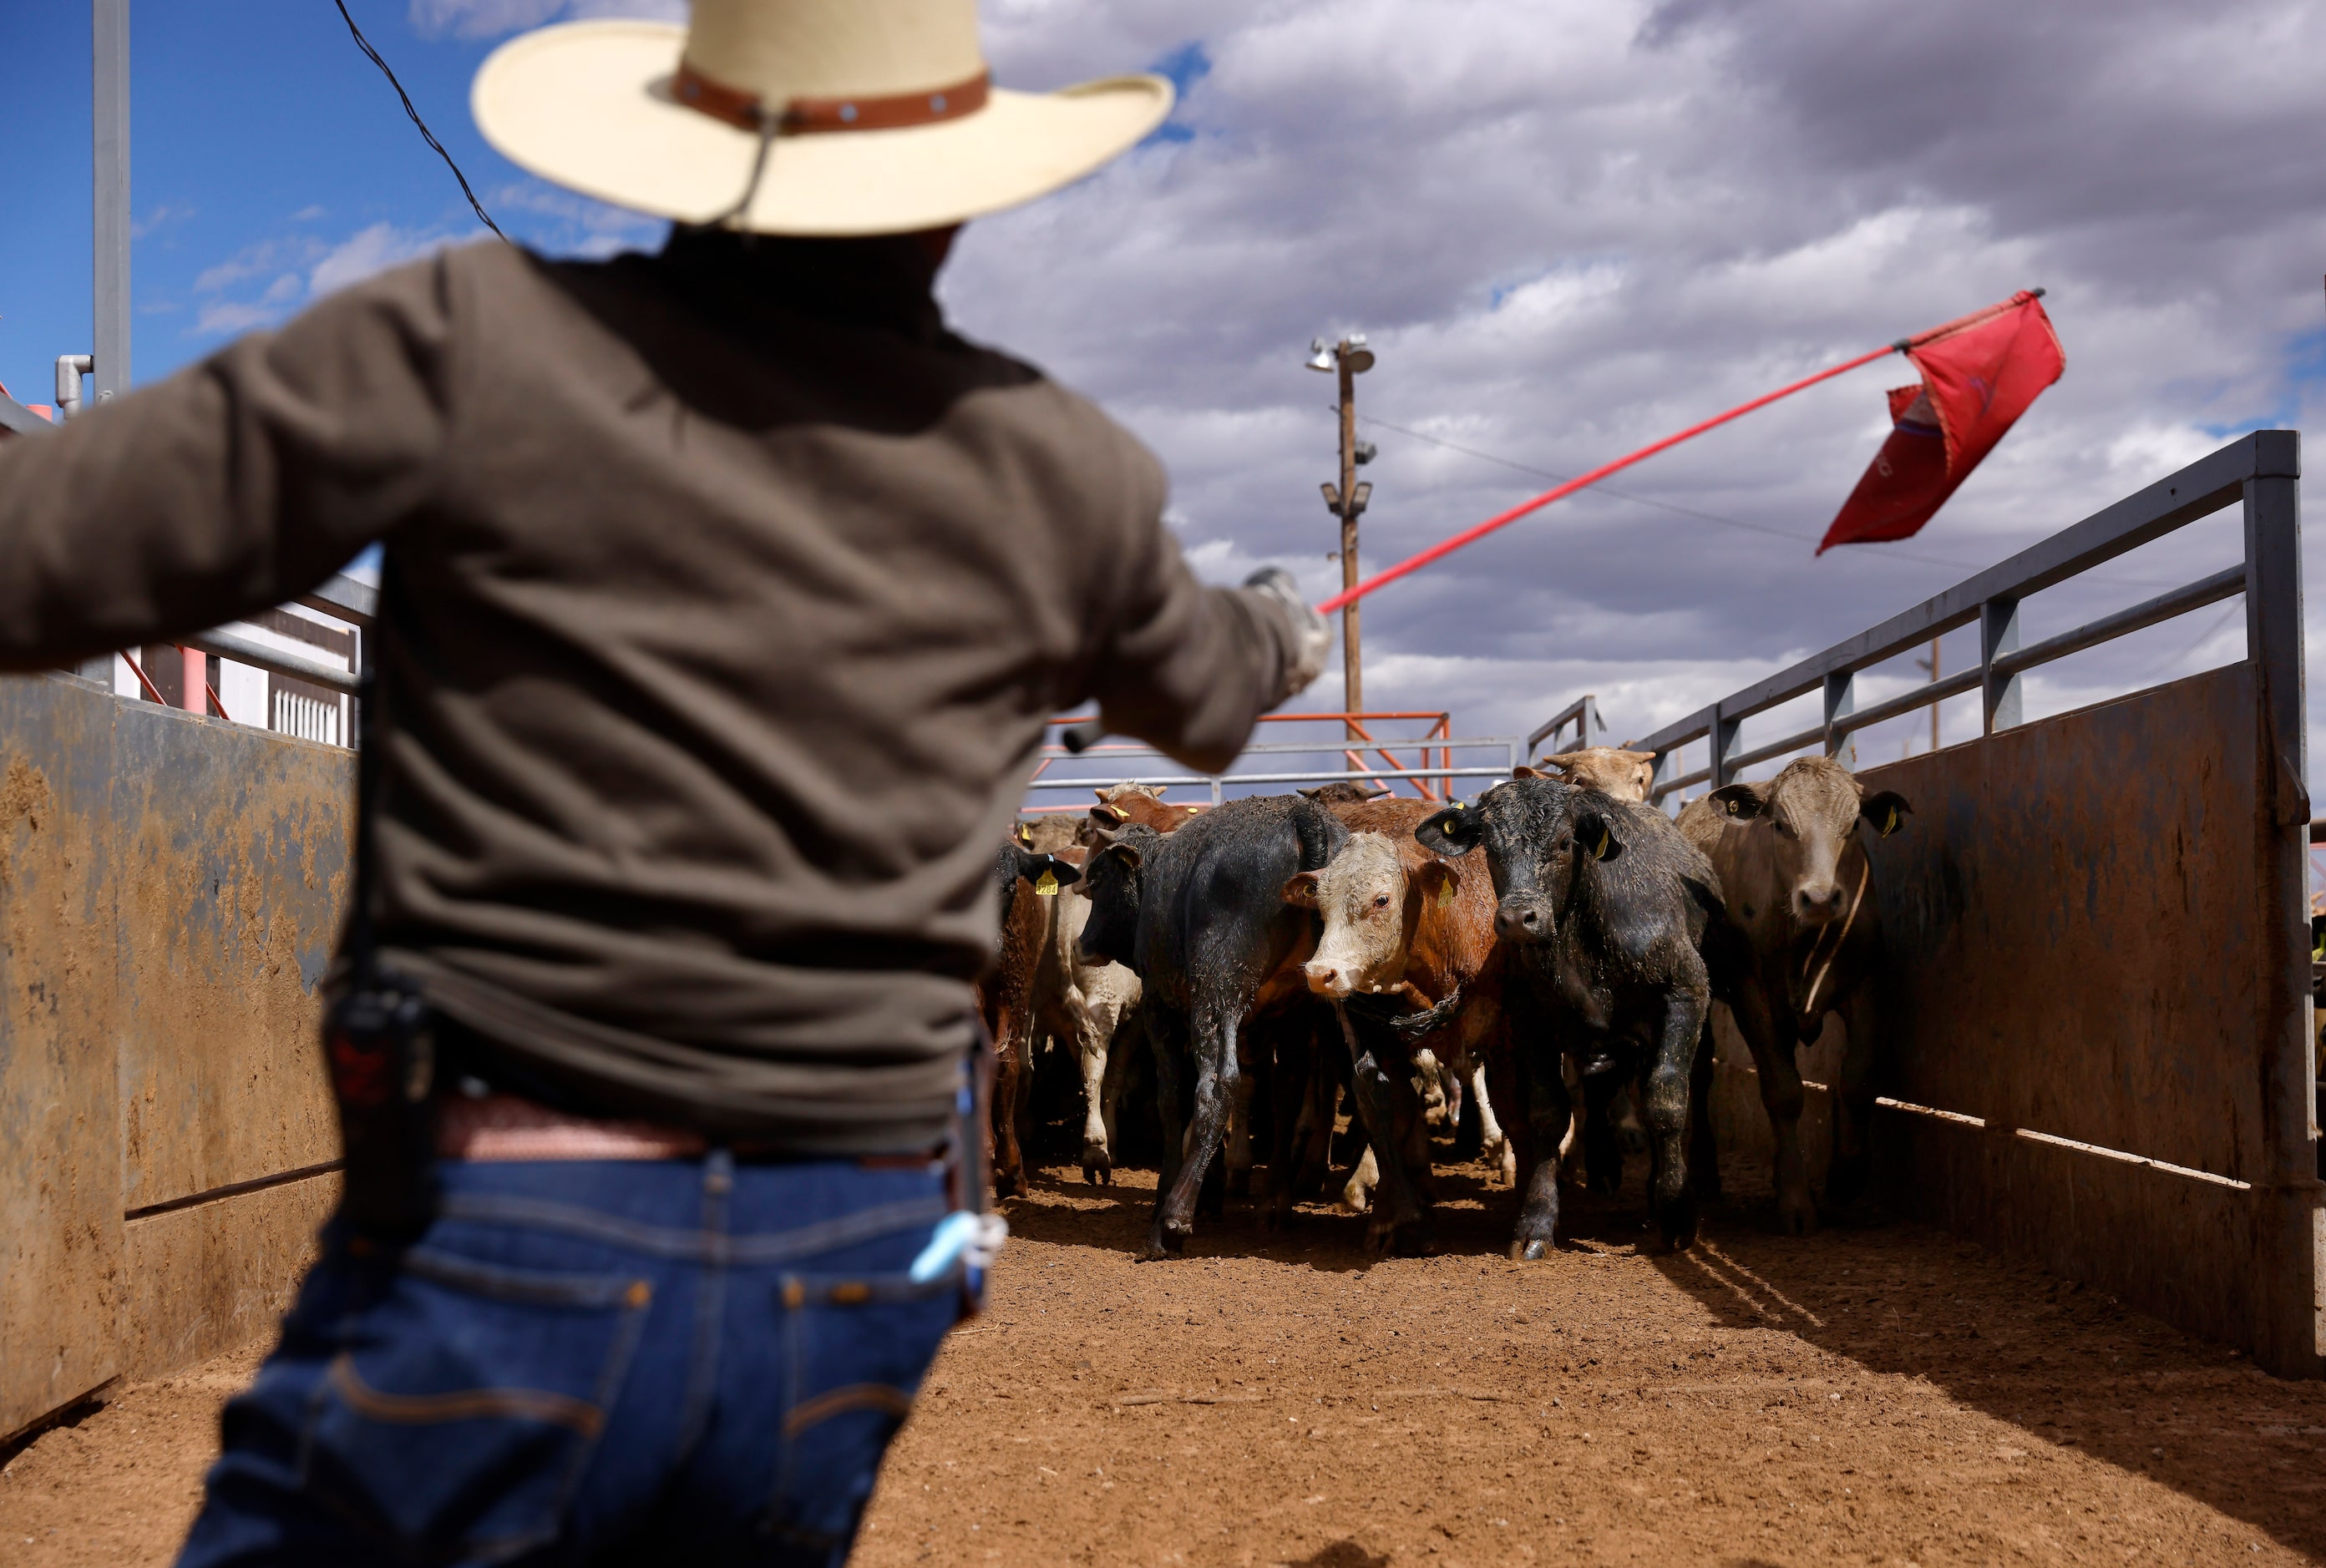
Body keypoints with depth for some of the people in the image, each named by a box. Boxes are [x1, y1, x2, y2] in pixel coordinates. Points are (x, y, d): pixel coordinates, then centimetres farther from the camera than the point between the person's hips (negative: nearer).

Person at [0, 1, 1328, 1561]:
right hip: (852, 1278, 4)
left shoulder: (479, 339, -8)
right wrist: (1282, 633, 50)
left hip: (500, 1262, -4)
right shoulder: (1064, 473, 5)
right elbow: (1201, 692, 28)